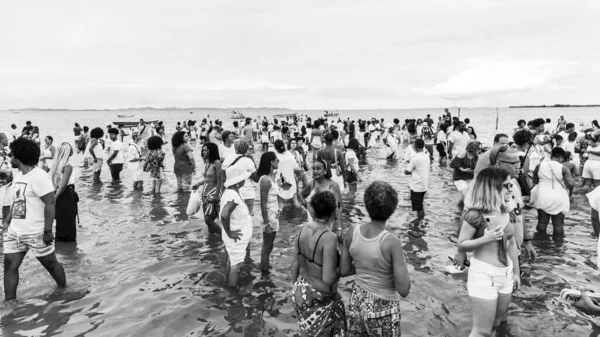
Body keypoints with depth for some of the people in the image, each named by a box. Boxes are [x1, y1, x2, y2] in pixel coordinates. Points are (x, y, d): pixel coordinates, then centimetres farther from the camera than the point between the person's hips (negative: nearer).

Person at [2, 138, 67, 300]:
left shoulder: (39, 176, -18)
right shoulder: (18, 176, 11)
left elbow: (50, 203, -21)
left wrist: (47, 230, -22)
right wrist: (7, 220, 11)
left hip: (36, 233, -8)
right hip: (14, 232, 8)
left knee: (50, 263, 7)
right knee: (9, 265, 6)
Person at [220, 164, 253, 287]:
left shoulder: (231, 192, 1)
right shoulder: (233, 196, -29)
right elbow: (224, 215, -41)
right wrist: (229, 233, -27)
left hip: (239, 238, 10)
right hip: (237, 239, -10)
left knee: (232, 263, 24)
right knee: (235, 266, 4)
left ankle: (230, 285, 40)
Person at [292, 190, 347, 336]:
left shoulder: (303, 229, -7)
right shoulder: (329, 238, -27)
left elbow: (295, 264, 3)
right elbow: (328, 279, -26)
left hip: (301, 292, 7)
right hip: (319, 298, -6)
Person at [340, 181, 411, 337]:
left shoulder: (352, 231, -12)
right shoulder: (392, 242, -26)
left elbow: (343, 270, -1)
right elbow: (404, 290, -22)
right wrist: (403, 263, -6)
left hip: (356, 302, 4)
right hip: (382, 309, -4)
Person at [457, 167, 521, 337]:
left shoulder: (507, 213, 4)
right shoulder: (475, 215, -17)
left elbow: (511, 244, 14)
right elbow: (461, 245, -13)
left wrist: (516, 272, 18)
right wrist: (485, 239, -26)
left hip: (506, 274, 7)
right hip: (484, 275, -7)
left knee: (498, 323, 20)